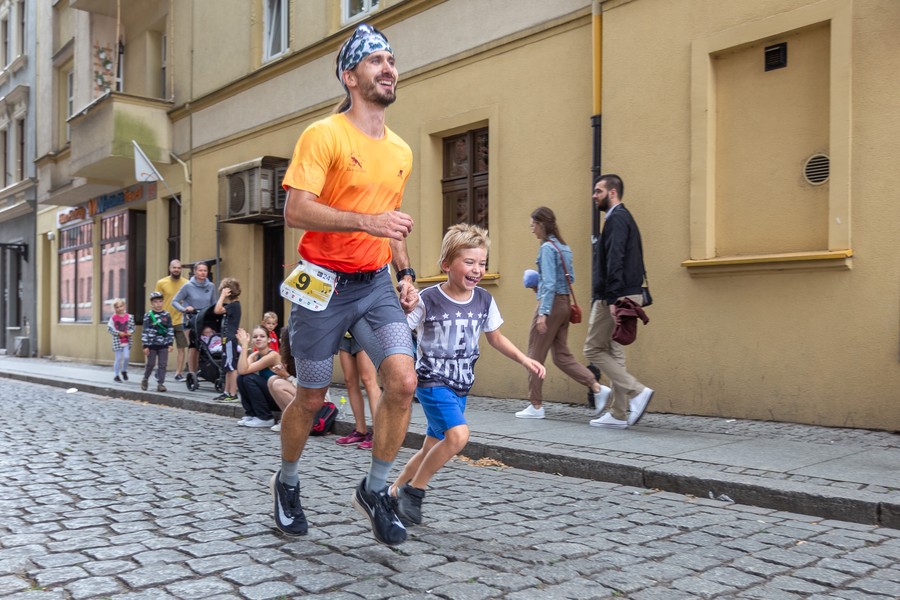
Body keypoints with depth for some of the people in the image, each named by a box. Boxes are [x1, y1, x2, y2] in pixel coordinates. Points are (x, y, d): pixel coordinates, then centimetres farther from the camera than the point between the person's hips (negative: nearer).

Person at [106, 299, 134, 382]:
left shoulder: (129, 317, 1)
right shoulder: (113, 317, -6)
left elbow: (132, 327, 7)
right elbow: (109, 328, -6)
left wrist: (130, 332, -13)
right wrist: (118, 333, -15)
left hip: (127, 341, 2)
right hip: (117, 341, -2)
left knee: (126, 357, -3)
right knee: (118, 358, 2)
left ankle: (124, 371, 25)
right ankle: (116, 375, 16)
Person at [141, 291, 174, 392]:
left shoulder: (167, 315, 4)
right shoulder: (148, 315, -4)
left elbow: (170, 330, 6)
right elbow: (145, 331, -5)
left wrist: (170, 343, 1)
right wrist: (145, 345, -7)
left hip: (164, 344, 2)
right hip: (152, 344, -2)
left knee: (163, 365, 0)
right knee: (150, 364, 8)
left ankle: (160, 383, 6)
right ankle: (145, 380, 30)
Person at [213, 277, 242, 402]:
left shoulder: (234, 305, -15)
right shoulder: (232, 305, 15)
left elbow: (217, 310, -26)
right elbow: (218, 310, 23)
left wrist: (223, 296, -19)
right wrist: (223, 297, 16)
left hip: (230, 339, -10)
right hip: (227, 339, 10)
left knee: (232, 367, -7)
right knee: (228, 368, 14)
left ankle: (233, 394, -5)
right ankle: (227, 392, 21)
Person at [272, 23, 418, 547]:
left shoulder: (402, 151, 11)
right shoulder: (324, 135, -10)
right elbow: (296, 211, -19)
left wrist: (405, 275, 9)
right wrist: (365, 220, -30)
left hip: (376, 284, 5)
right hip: (324, 285, -5)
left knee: (404, 381, -14)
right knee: (311, 399, 7)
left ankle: (375, 491, 6)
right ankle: (288, 484, 35)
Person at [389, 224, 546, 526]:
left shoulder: (484, 301, 1)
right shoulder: (427, 300, -14)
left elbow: (495, 337, 14)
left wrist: (524, 359, 5)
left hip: (461, 387, 6)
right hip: (432, 381, -6)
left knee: (432, 448, 12)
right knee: (458, 434, -25)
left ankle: (394, 493, 33)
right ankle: (413, 492, -5)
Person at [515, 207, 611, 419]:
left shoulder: (547, 248, -13)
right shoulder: (564, 247, 13)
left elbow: (549, 283, -20)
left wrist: (543, 313, -23)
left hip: (551, 304, -9)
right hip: (564, 304, 9)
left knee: (536, 355, 2)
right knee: (562, 356, 11)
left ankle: (536, 406, 9)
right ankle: (597, 388, 0)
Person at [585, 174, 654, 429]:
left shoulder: (616, 219, -11)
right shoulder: (625, 218, 20)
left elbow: (615, 261, -21)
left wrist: (612, 299, -25)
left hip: (615, 297, -10)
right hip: (628, 296, 10)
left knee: (594, 349, -3)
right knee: (614, 352, 11)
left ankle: (637, 391, -10)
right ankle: (618, 414, 13)